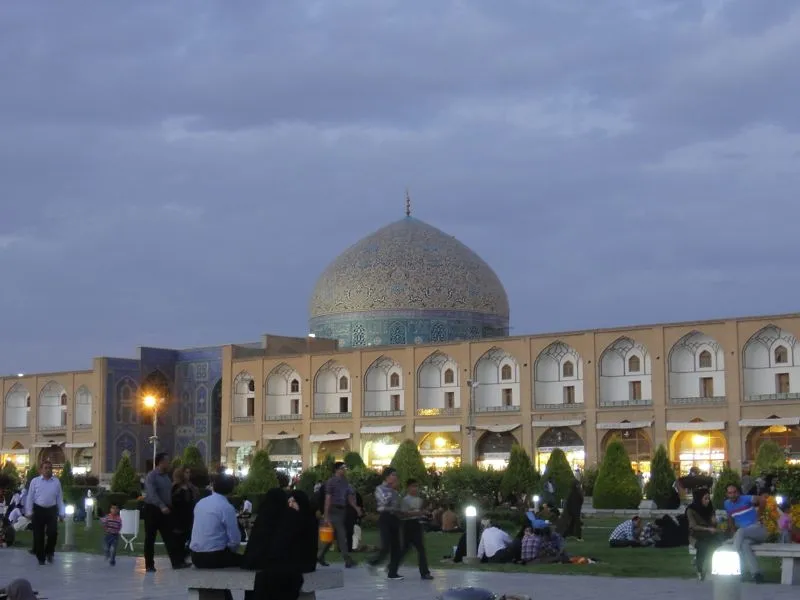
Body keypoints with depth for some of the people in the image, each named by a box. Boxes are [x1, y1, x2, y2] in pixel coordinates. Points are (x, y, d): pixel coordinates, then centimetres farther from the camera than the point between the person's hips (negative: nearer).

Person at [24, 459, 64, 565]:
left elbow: (59, 498, 7)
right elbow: (30, 497, 1)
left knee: (53, 532, -10)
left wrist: (61, 513, 4)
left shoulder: (56, 481, 4)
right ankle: (41, 557, 16)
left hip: (52, 510, 1)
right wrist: (29, 512, -5)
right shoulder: (35, 481, 0)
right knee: (38, 535, 3)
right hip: (38, 510, -1)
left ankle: (49, 551, 17)